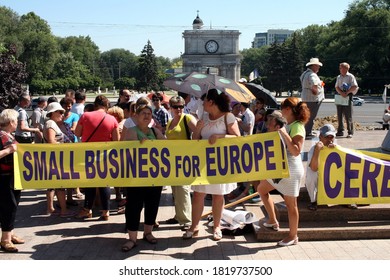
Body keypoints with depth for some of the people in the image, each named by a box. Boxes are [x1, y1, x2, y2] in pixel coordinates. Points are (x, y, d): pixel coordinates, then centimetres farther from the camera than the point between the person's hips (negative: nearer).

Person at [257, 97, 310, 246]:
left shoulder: (298, 127, -17)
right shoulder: (288, 125, 10)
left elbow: (296, 151, -26)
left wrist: (284, 134, -28)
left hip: (291, 170, -10)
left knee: (290, 203, 1)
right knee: (261, 188, 18)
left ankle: (293, 236, 16)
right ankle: (273, 221, 28)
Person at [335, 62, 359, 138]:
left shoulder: (350, 76, -3)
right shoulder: (339, 77, 14)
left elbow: (354, 86, -9)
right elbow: (336, 87, 8)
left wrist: (346, 92, -18)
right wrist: (341, 93, -11)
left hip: (348, 96, -6)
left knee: (348, 116, -5)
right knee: (339, 115, 9)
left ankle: (350, 132, -1)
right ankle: (340, 131, 18)